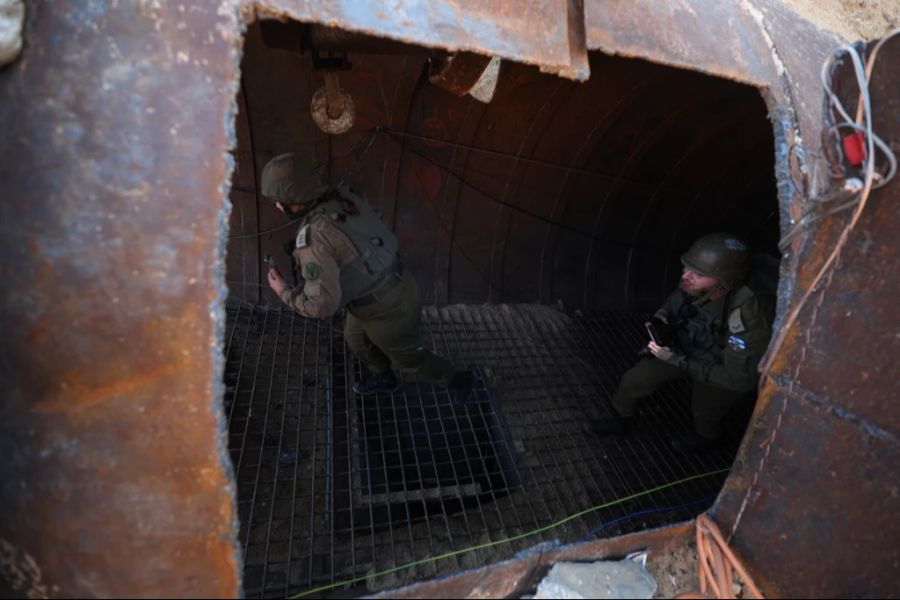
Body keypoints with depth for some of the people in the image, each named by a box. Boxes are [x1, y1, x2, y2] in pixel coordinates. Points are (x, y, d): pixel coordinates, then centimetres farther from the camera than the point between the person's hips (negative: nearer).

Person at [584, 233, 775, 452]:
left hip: (723, 369, -4)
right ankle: (620, 422, 36)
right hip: (685, 347, 4)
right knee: (633, 381, 5)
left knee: (704, 412, 19)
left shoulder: (748, 319, -42)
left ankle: (707, 438, 58)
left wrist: (681, 361, -33)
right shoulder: (691, 287, -28)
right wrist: (659, 322, -24)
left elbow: (740, 378, -29)